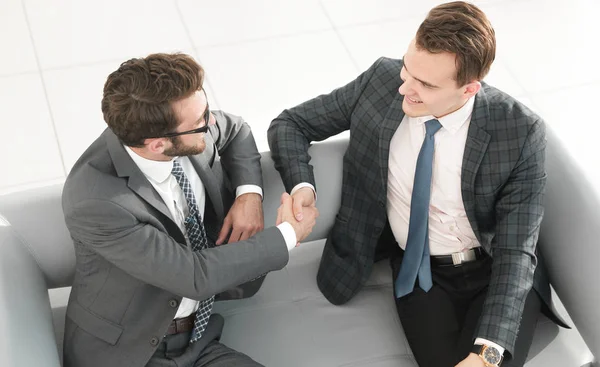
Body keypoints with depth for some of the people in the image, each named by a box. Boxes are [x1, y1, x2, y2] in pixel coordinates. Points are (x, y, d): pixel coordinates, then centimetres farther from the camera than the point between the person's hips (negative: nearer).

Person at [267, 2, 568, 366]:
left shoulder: (520, 131, -19)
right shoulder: (382, 81, -13)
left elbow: (515, 252, -17)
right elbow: (289, 124, -1)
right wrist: (301, 186, -22)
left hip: (495, 271, -1)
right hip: (420, 271, 1)